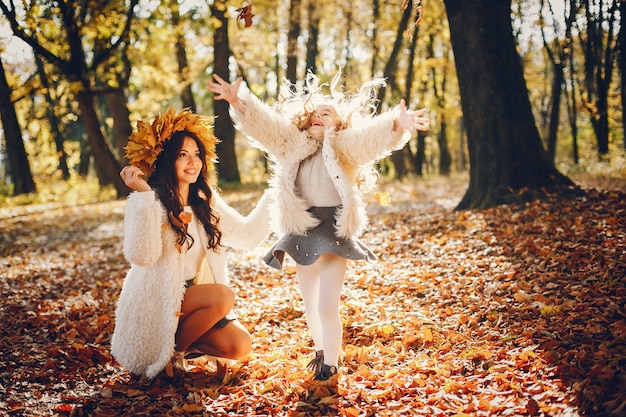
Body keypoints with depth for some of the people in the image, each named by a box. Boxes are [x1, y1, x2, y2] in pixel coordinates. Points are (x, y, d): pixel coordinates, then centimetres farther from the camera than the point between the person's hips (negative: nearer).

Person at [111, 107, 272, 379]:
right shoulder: (148, 201, -15)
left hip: (195, 300, 7)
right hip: (155, 303, -6)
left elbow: (247, 235, 2)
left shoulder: (205, 200, 5)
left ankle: (180, 342, 12)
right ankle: (171, 350, -5)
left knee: (240, 346, -11)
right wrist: (143, 197, -34)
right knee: (223, 296, -27)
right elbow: (141, 256, -28)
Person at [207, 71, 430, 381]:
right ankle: (321, 349, 40)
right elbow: (263, 123, 1)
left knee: (327, 307, -5)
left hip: (333, 231, -4)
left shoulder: (345, 145, -3)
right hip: (303, 232, 5)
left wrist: (397, 125, -42)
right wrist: (237, 101, -13)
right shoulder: (293, 144, 9)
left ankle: (330, 364, 14)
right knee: (310, 306, 17)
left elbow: (372, 136, -22)